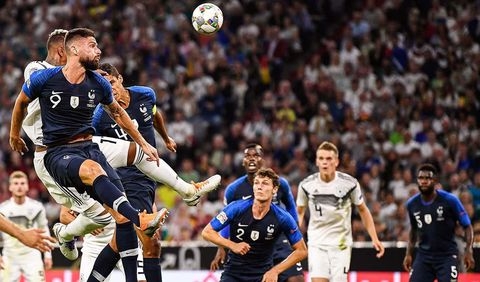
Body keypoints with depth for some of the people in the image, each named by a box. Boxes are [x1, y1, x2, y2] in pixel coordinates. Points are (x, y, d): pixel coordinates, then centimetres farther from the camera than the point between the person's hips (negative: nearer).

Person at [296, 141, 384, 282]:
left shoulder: (349, 183, -9)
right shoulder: (307, 185, -6)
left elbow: (363, 210, 5)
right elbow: (299, 212, 11)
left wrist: (374, 239, 0)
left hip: (341, 243, -1)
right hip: (317, 243, 1)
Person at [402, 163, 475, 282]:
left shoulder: (450, 200, -12)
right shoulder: (412, 204, 1)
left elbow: (467, 226, -5)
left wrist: (468, 251, -17)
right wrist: (409, 254, 13)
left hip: (447, 255, -4)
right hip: (424, 255, 4)